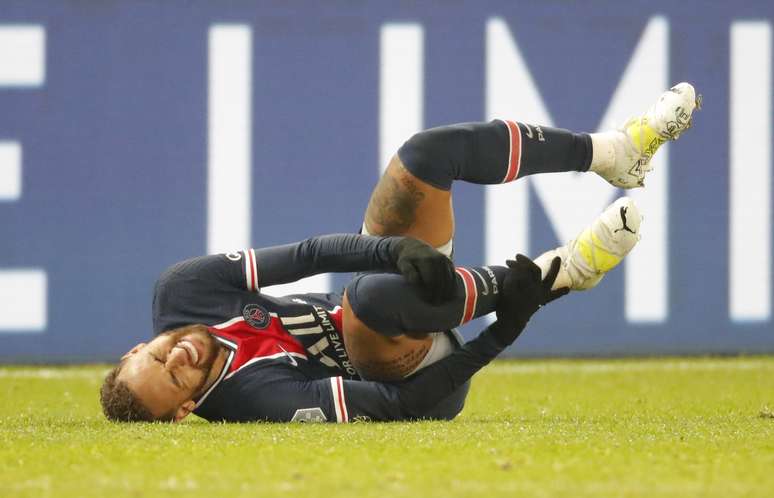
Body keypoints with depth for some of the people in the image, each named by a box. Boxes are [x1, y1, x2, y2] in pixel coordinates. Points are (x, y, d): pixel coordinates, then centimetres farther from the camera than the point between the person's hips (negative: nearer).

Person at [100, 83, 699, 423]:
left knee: (430, 152, -7)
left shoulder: (179, 293, -17)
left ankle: (612, 149, 10)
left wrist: (400, 250, -32)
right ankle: (555, 272, -21)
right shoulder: (259, 398, -35)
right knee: (374, 292, -42)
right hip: (415, 374, -8)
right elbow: (399, 403, -28)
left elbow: (306, 254, -17)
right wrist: (500, 336, -27)